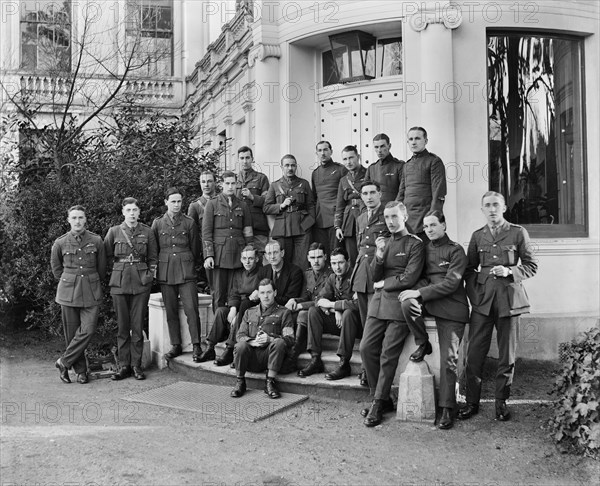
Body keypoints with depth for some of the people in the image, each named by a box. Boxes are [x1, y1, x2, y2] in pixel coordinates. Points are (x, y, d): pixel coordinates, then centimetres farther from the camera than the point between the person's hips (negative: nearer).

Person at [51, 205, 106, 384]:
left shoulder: (96, 240, -1)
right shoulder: (60, 243, 0)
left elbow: (102, 267, 11)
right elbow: (56, 267, 16)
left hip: (91, 292, 0)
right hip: (68, 292, 0)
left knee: (88, 329, -11)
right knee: (72, 332, 3)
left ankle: (64, 362, 5)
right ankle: (81, 370, 15)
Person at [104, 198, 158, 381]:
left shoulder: (147, 232, 5)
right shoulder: (114, 232, 4)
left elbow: (153, 258, 11)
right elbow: (106, 256, 13)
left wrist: (149, 274, 1)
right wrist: (118, 269, 6)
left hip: (141, 283, 0)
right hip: (119, 282, 0)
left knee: (138, 325, 0)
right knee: (122, 325, 3)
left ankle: (136, 365, 8)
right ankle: (123, 365, 10)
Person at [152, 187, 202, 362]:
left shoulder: (189, 223, 4)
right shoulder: (157, 223, 7)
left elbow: (195, 249, 9)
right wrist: (154, 268, 11)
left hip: (186, 271, -2)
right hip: (165, 273, 2)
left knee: (191, 309, -8)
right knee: (171, 311, 5)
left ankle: (196, 346, -2)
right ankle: (176, 346, 15)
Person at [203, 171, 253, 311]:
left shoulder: (242, 206, 13)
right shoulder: (212, 204, 5)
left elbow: (248, 232, 14)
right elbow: (206, 232, 1)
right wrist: (208, 255, -8)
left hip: (238, 255, 2)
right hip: (219, 254, -2)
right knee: (218, 295, -1)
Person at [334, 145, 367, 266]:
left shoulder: (369, 174, 3)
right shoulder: (343, 180, 18)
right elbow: (339, 206, 18)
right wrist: (337, 226, 10)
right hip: (348, 223, 4)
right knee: (353, 259, 2)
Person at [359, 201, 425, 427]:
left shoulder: (415, 244, -1)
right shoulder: (383, 242, 18)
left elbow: (409, 278, -10)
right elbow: (375, 277, 12)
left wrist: (383, 283, 0)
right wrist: (379, 256, -5)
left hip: (399, 304, -6)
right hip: (378, 302, 6)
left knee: (388, 355, -6)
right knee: (366, 348, -1)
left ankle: (379, 404, 3)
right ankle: (379, 397, 13)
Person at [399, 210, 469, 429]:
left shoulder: (455, 250, -3)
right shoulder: (424, 249, 14)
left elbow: (451, 284, -12)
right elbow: (422, 278, 12)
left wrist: (420, 293, -20)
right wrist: (417, 290, -12)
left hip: (451, 307, -4)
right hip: (427, 302, 4)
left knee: (448, 359, -8)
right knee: (408, 303, -30)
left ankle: (447, 408, 1)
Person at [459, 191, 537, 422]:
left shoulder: (518, 233, 4)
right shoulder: (477, 236, 12)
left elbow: (531, 266, 5)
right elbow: (469, 269, 16)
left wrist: (509, 271, -12)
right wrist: (474, 293, 3)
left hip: (508, 299, -1)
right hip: (482, 300, 2)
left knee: (507, 354, 4)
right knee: (475, 353, -2)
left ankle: (501, 402, 18)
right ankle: (472, 402, 10)